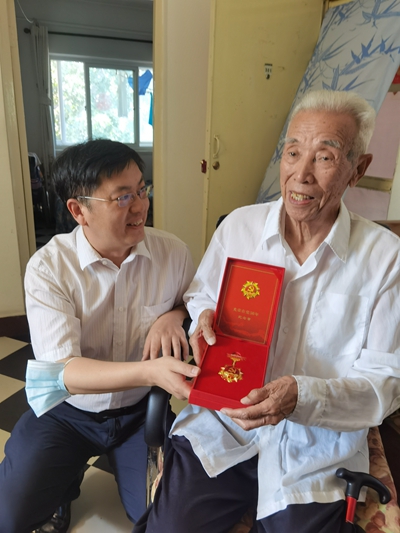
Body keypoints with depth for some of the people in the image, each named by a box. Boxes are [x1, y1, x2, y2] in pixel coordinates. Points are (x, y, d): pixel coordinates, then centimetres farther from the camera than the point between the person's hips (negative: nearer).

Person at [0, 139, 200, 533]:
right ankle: (65, 483, 24)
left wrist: (176, 315, -19)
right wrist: (149, 371, -43)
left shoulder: (173, 252, -13)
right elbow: (63, 371, -27)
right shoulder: (47, 267, -20)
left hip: (141, 410, 2)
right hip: (68, 411, -1)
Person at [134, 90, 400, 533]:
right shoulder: (237, 225, -3)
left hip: (316, 454, 0)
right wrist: (204, 319, -13)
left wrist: (302, 396, -25)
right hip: (220, 429, 2)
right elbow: (198, 298, 11)